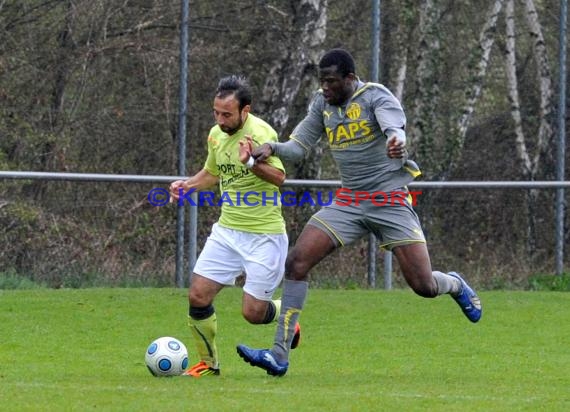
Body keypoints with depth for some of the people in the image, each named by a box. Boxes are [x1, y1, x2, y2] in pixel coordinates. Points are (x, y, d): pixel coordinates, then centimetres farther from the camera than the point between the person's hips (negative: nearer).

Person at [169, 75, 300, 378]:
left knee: (253, 312, -4)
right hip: (227, 231, 6)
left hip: (264, 236, -6)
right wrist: (187, 185, 5)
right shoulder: (216, 134, 6)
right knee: (198, 296, -5)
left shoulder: (260, 133, -17)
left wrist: (250, 161, -44)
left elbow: (279, 177, -28)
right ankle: (209, 363, 13)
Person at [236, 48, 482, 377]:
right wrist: (272, 148, -11)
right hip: (348, 202, 5)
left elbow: (395, 126, -31)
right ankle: (280, 355, -13)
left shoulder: (375, 96, -12)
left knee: (423, 286, -7)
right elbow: (299, 146, 11)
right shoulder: (322, 104, 7)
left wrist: (397, 142, -56)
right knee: (297, 262, -13)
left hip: (390, 202, -5)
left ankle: (455, 285, 33)